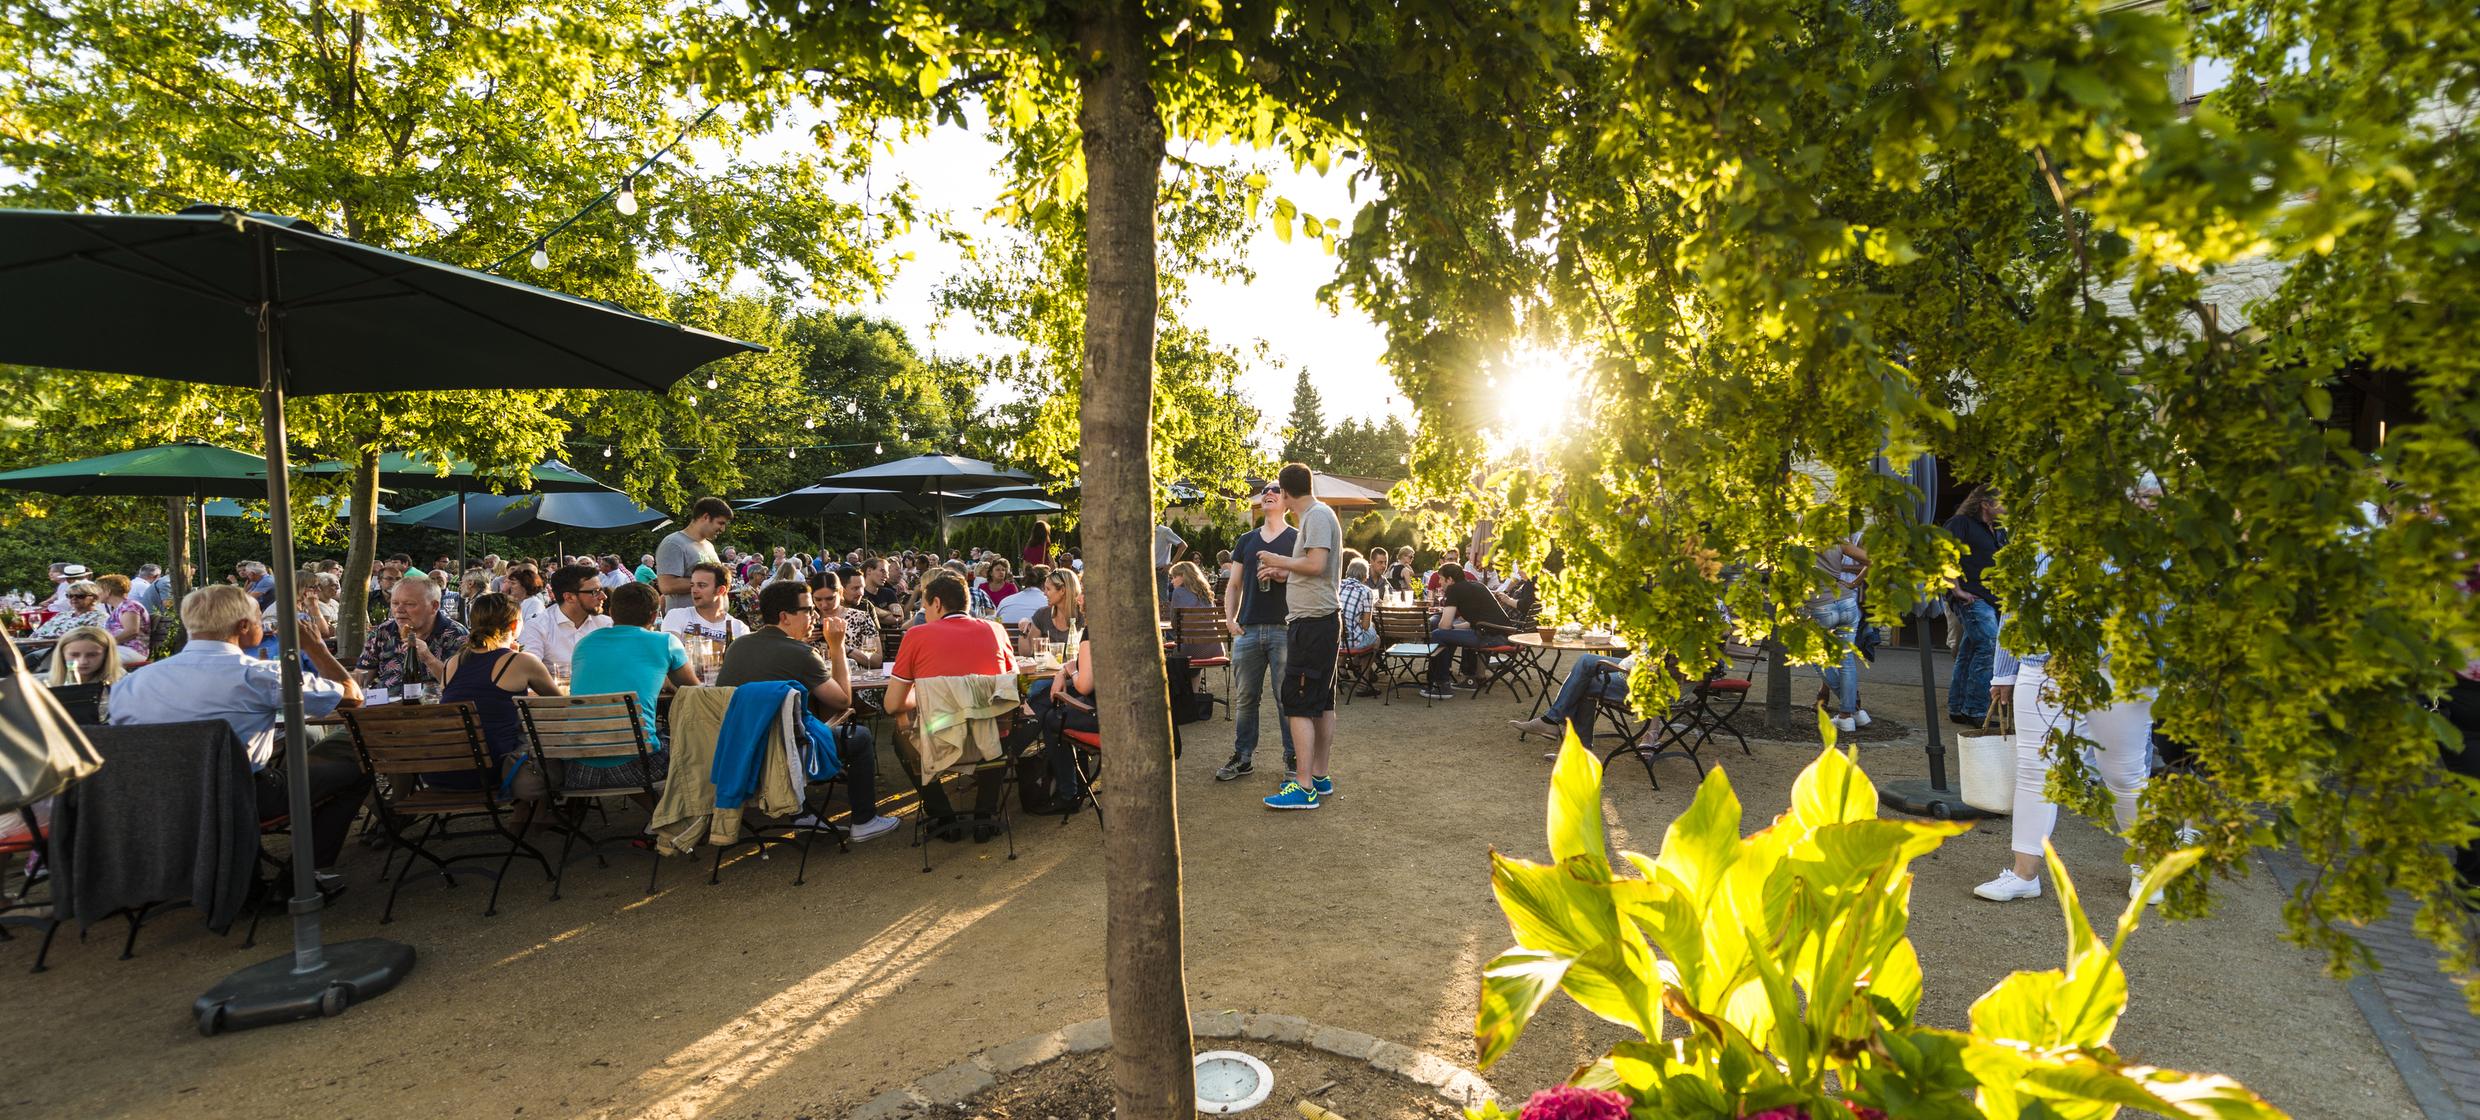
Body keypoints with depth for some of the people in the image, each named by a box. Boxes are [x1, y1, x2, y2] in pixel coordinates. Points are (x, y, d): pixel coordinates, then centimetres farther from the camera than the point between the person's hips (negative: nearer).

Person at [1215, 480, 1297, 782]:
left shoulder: (1297, 538, 6)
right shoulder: (1246, 540, 17)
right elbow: (1234, 586, 17)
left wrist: (1283, 575, -18)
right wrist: (1229, 618, 3)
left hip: (1284, 629, -4)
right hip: (1247, 630, 4)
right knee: (1244, 697, 6)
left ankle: (1293, 758, 9)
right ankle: (1242, 758, 15)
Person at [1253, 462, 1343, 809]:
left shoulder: (1318, 516, -13)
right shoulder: (1317, 514, 17)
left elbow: (1315, 564, -23)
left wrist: (1279, 561, -9)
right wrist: (1282, 569, 12)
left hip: (1312, 621, -11)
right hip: (1323, 620, 11)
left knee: (1298, 703, -9)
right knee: (1322, 702, 13)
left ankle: (1304, 787, -8)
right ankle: (1320, 777, 21)